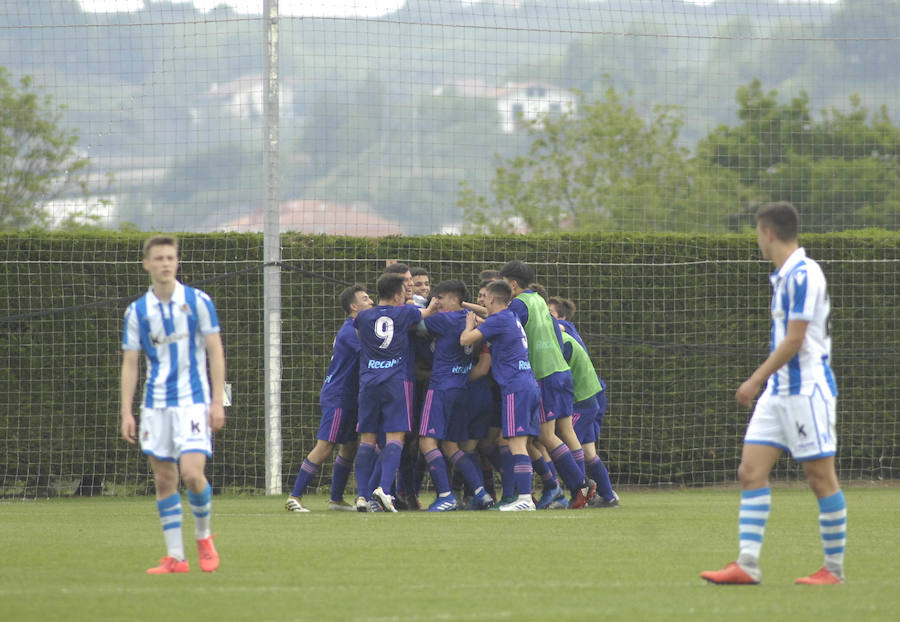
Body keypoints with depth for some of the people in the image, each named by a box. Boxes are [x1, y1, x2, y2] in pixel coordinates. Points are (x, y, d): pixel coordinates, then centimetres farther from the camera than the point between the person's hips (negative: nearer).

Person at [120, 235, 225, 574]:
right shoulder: (137, 311, 5)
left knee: (192, 473, -15)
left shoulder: (198, 302, -1)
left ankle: (203, 536, 10)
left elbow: (215, 352, 0)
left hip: (193, 400, -3)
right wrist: (126, 413, 0)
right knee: (164, 480, 2)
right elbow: (129, 364, 7)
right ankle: (175, 556, 7)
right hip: (156, 403, 3)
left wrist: (218, 402, -7)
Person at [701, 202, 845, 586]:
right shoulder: (783, 276, 14)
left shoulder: (803, 275, -15)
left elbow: (794, 340, -19)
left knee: (821, 477, -3)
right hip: (777, 392, 10)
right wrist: (761, 382, 21)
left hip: (807, 389, -10)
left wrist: (756, 380, -17)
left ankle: (834, 568, 4)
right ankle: (747, 565, -3)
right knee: (751, 471, 0)